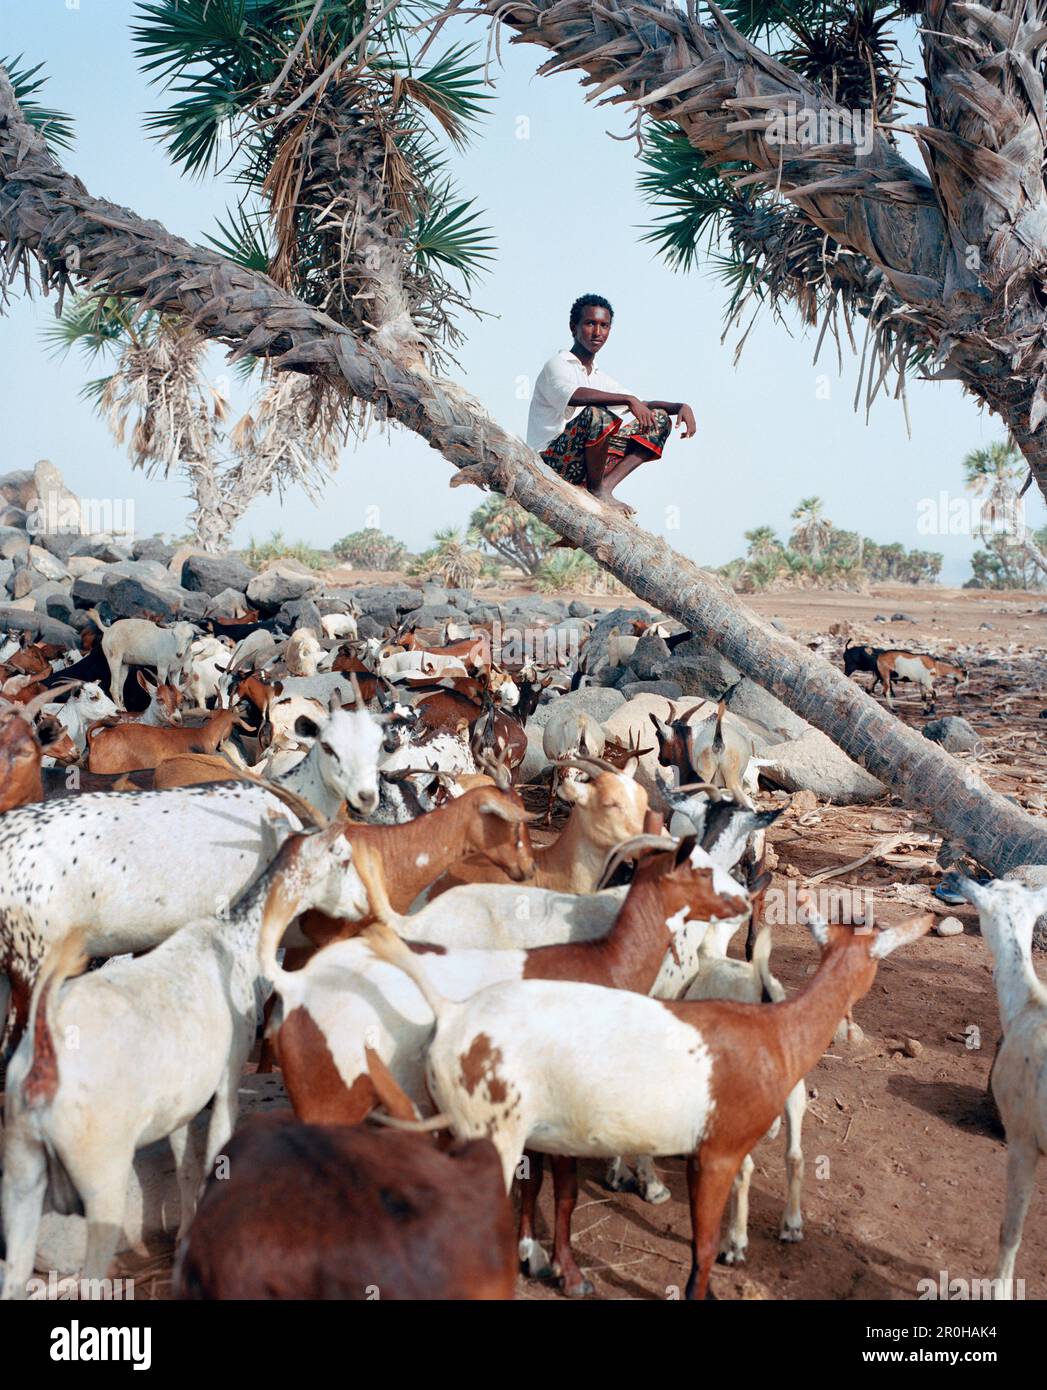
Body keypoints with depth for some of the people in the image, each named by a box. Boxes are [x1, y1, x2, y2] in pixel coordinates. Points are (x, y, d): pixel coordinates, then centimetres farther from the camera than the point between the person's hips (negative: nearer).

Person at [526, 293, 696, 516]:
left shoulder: (600, 378, 21)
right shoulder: (558, 365, -5)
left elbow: (643, 406, 19)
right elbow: (573, 395, -28)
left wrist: (681, 406, -1)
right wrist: (629, 400, -31)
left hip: (588, 462, 8)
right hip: (551, 460, -8)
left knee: (660, 420, 5)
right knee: (596, 414, -36)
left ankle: (606, 484, -13)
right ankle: (597, 489, -15)